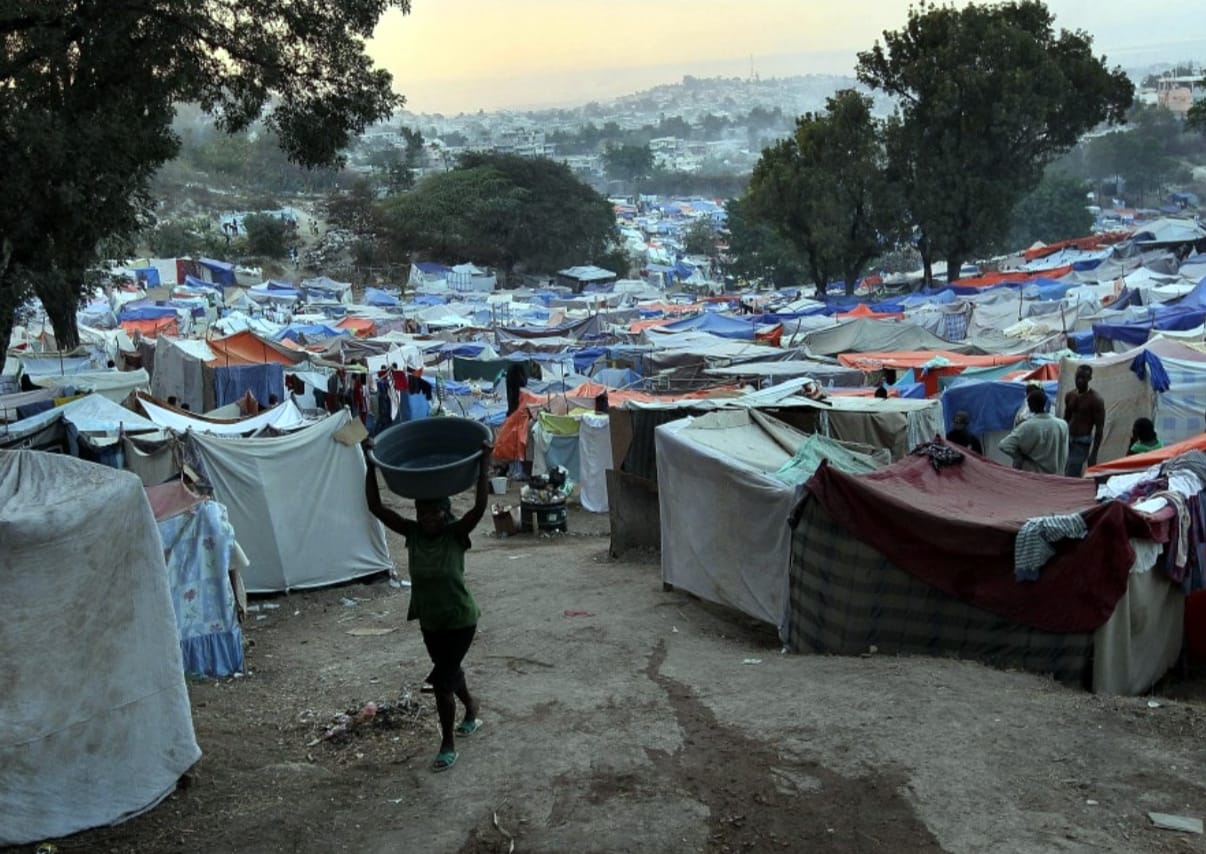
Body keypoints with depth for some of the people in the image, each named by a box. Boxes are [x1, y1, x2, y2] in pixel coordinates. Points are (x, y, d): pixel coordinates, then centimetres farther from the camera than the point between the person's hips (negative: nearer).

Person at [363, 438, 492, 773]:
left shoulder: (455, 534, -19)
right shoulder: (412, 533, -10)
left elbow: (479, 508, -37)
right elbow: (376, 507, -18)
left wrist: (483, 468, -44)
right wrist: (370, 466, -25)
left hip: (460, 620, -5)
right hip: (429, 621, 5)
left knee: (440, 680, -6)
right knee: (450, 672, 23)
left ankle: (448, 745, 11)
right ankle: (471, 713, 51)